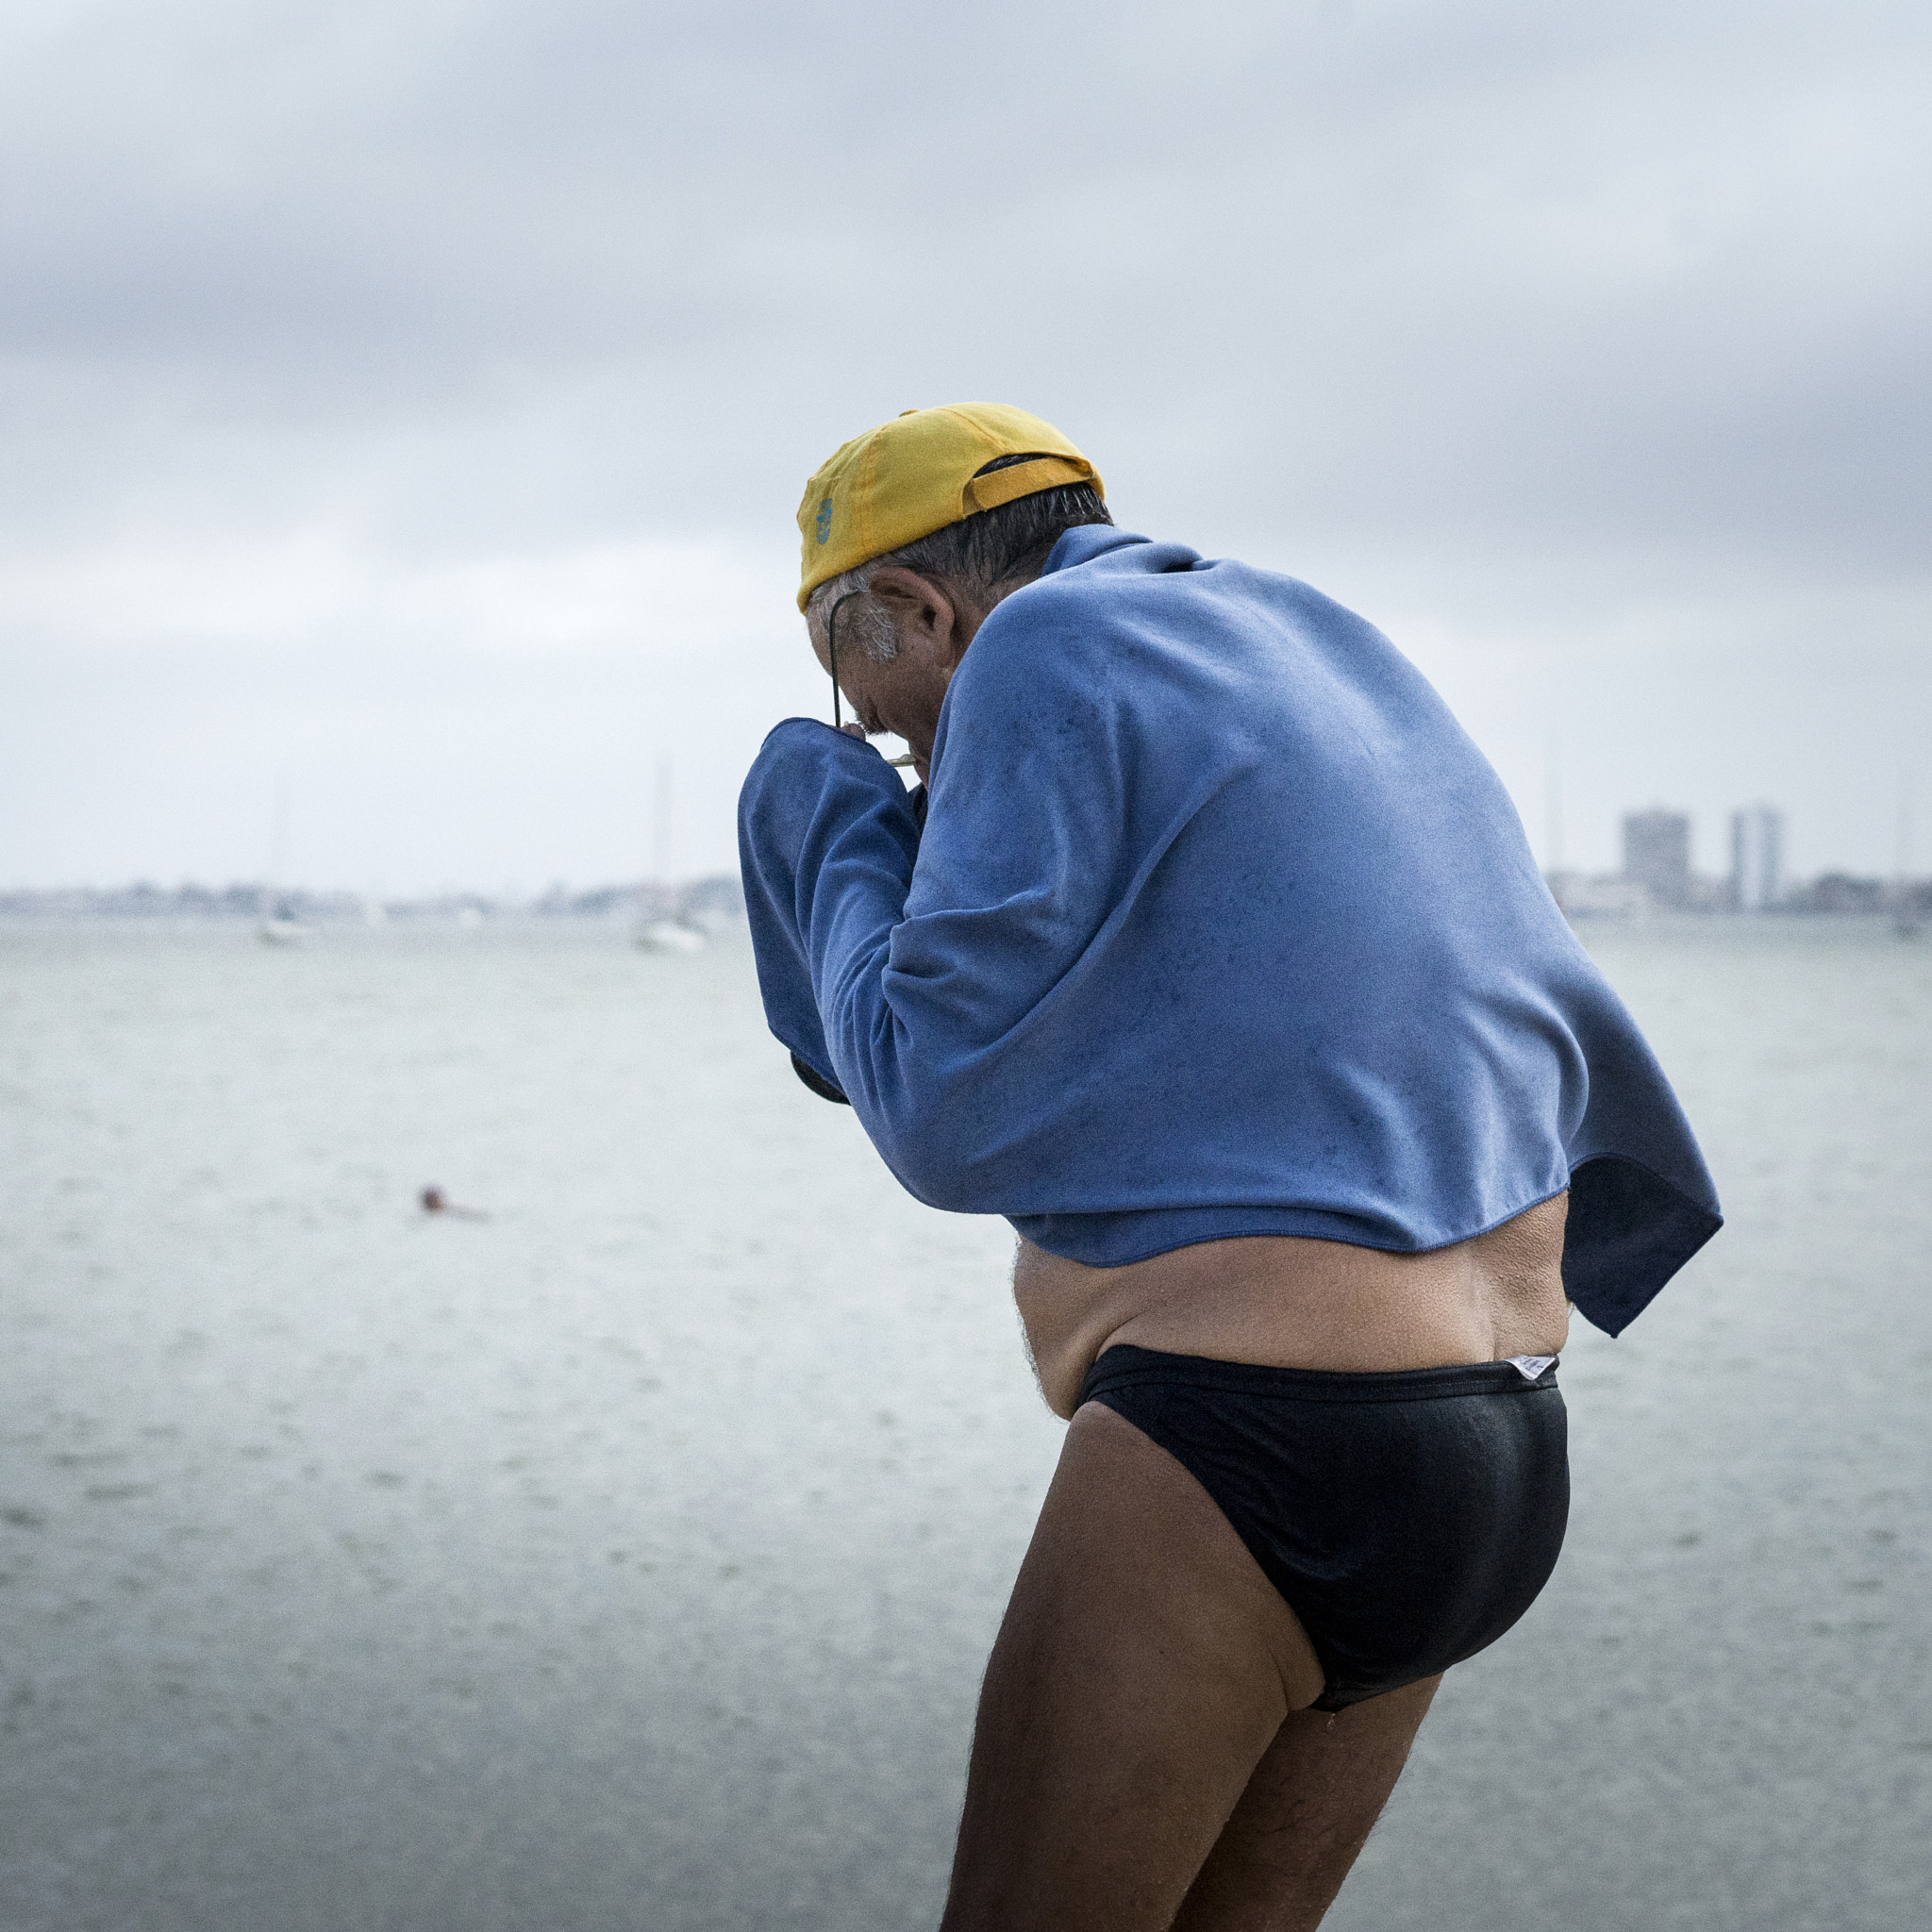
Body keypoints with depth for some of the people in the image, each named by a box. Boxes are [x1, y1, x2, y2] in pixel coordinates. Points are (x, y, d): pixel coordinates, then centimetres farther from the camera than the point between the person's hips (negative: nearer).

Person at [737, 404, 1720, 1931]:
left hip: (1238, 1462, -9)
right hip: (1494, 1459, 9)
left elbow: (940, 1116, -10)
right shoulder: (1333, 652, 18)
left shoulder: (1042, 650, -8)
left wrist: (837, 842, 7)